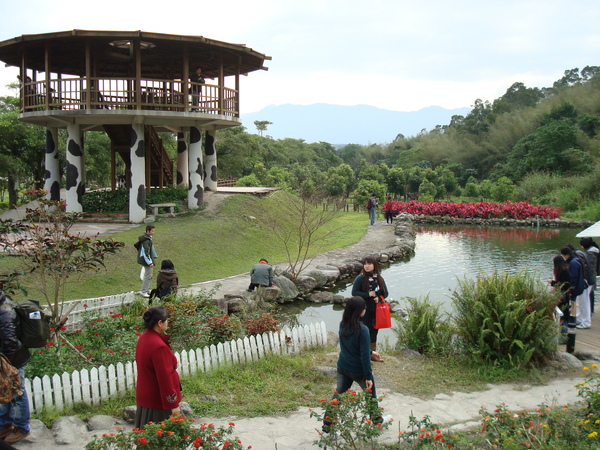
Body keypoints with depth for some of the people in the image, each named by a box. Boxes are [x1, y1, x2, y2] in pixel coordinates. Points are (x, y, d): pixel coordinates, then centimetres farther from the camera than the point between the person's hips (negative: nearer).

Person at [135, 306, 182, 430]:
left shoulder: (143, 338, 4)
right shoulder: (158, 346, -25)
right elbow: (164, 377, -24)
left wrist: (171, 364, 8)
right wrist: (173, 404, -18)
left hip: (144, 396, 9)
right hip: (159, 401, -9)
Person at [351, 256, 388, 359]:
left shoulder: (379, 278, 3)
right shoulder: (360, 278, -11)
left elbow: (385, 292, 9)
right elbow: (354, 292, -12)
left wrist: (379, 298, -11)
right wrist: (368, 294, -19)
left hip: (376, 310, 5)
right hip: (364, 311, -5)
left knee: (374, 331, 15)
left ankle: (373, 353, 29)